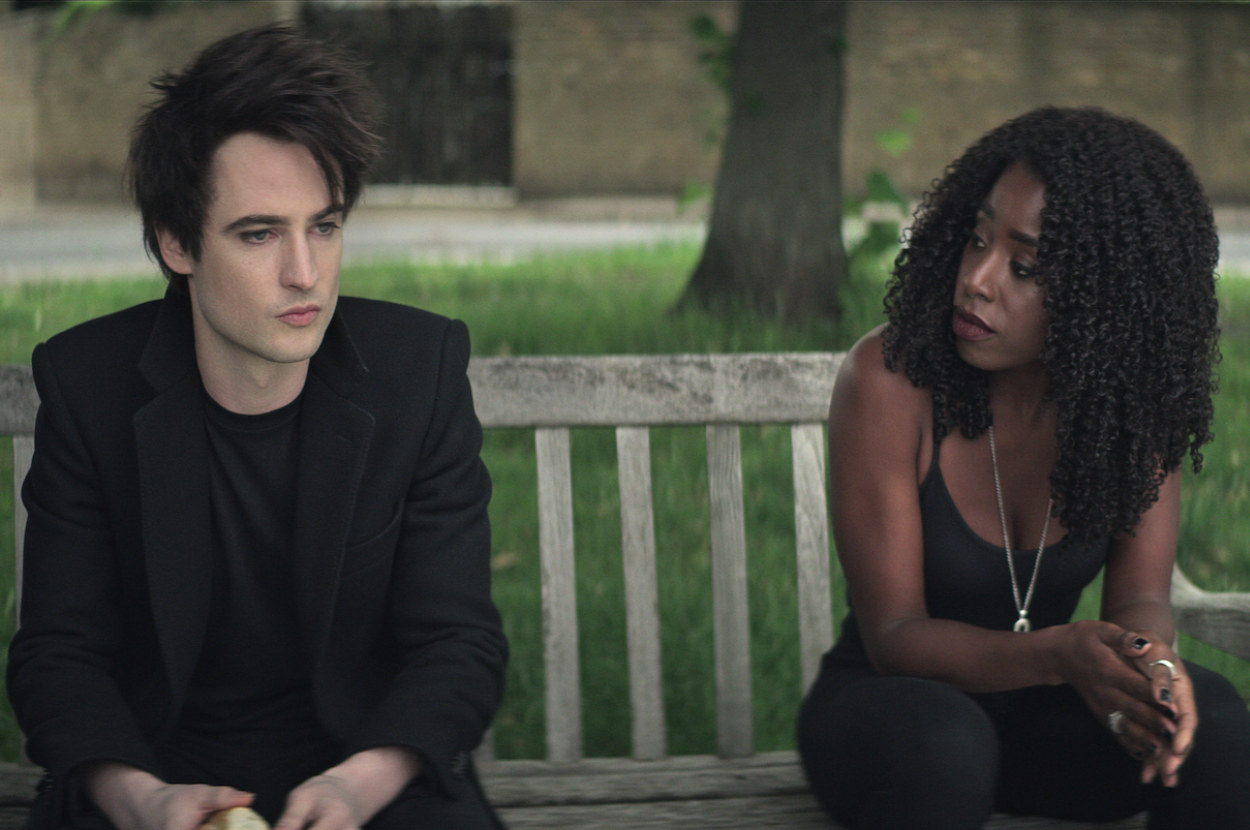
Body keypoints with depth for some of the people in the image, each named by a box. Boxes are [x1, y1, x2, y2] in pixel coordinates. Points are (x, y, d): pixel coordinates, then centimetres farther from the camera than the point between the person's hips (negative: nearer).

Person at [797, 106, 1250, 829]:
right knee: (944, 743, -39)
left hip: (1039, 715, 3)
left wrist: (1150, 661, -35)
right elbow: (893, 633, -20)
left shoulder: (1136, 394, -10)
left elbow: (1141, 596, -9)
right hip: (886, 706, -3)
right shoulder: (890, 380, -21)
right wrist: (1060, 656, -38)